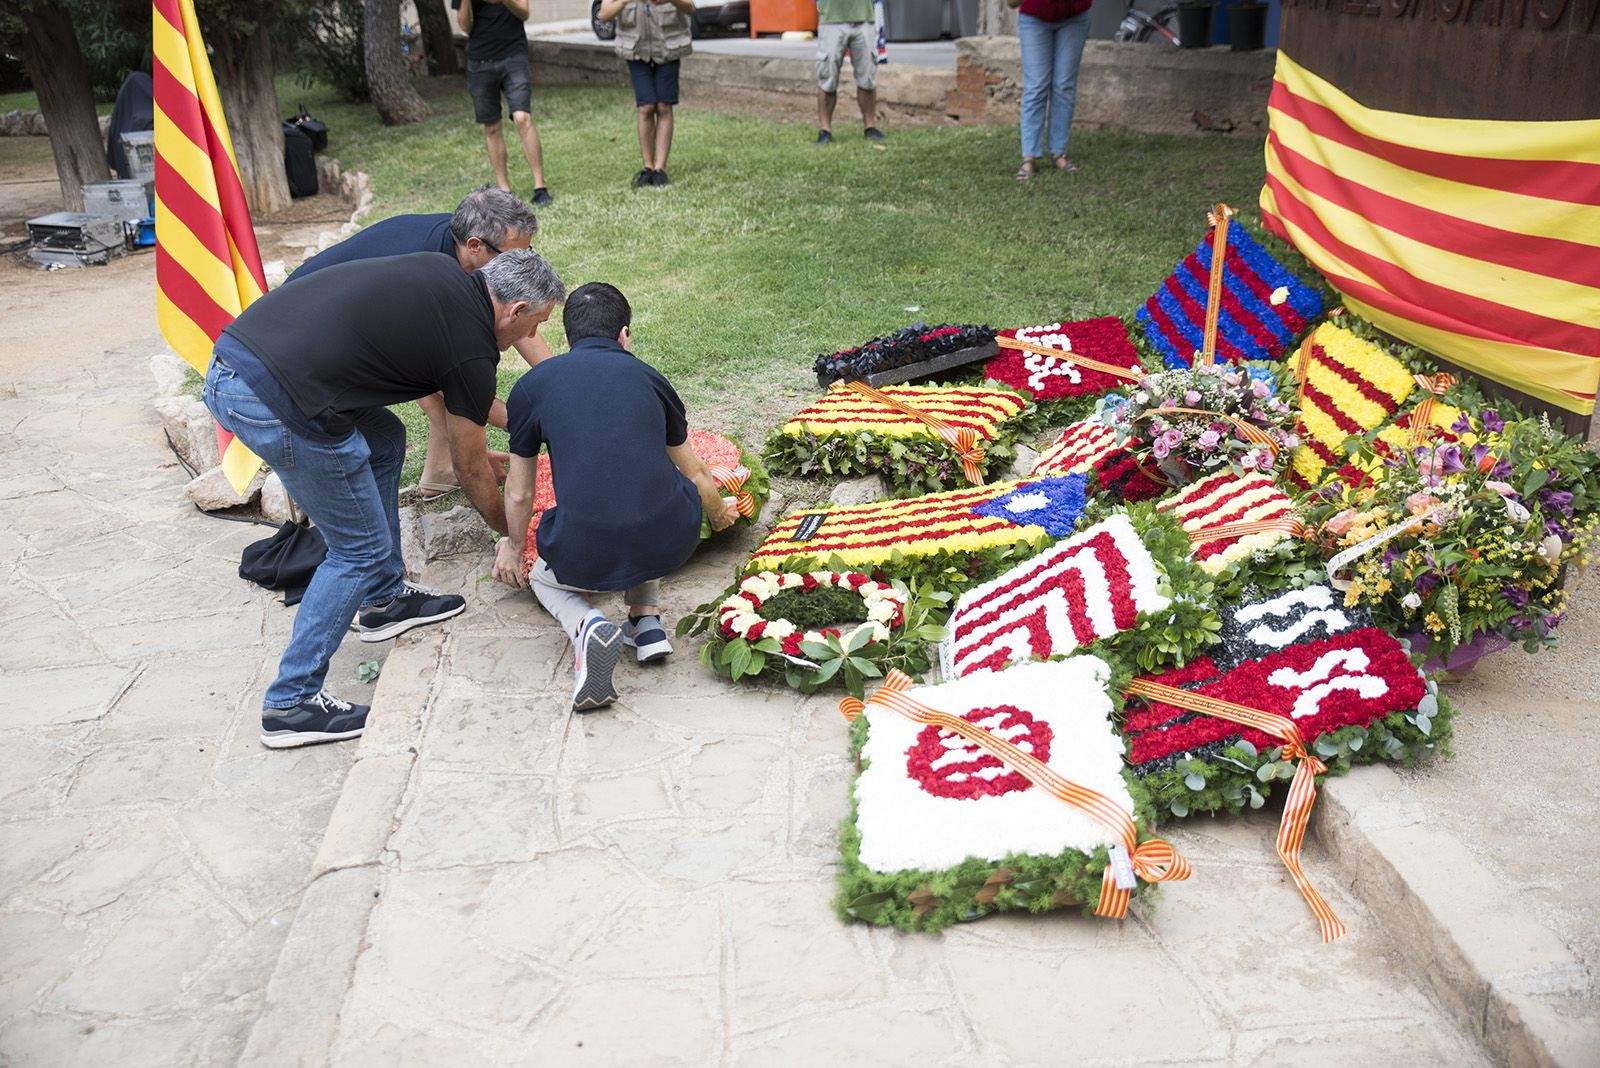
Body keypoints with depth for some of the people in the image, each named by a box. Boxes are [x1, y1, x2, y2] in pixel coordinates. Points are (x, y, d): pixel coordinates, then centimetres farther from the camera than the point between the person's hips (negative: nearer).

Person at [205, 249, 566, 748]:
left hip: (228, 360, 9)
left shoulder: (443, 271, 19)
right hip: (273, 405, -9)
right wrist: (513, 532, 29)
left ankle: (384, 599, 36)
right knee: (360, 549, 7)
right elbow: (470, 467, 12)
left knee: (384, 441, 26)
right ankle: (290, 703, 11)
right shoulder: (472, 346, -2)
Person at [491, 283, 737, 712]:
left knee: (544, 578, 32)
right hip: (670, 542, 3)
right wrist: (720, 513, 52)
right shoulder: (648, 377, 18)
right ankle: (646, 621, 25)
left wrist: (513, 548, 43)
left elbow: (519, 492, 23)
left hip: (584, 556, -2)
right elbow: (696, 474, 30)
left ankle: (586, 625, -1)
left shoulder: (531, 385, 13)